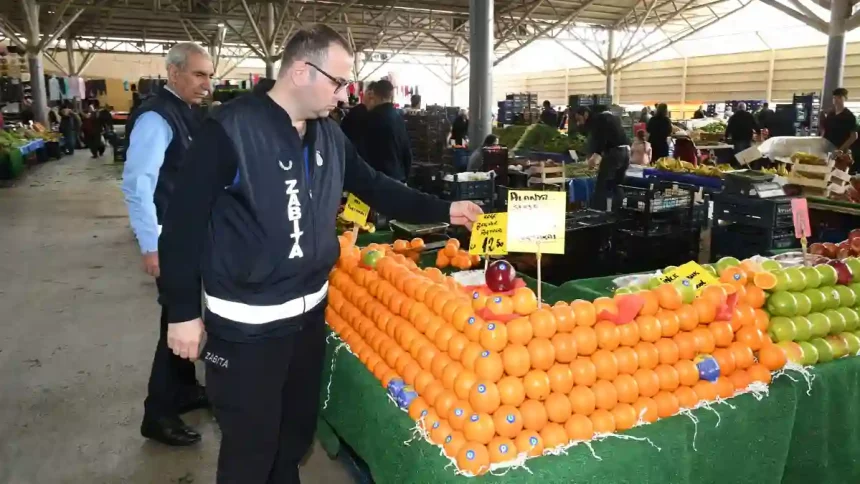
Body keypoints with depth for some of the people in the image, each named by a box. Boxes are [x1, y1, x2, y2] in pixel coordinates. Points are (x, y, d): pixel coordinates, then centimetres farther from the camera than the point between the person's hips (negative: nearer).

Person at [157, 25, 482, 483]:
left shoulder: (330, 135, 3)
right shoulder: (230, 128, -18)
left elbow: (375, 187, 15)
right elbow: (183, 221, -15)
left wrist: (444, 210, 9)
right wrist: (183, 311, -13)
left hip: (310, 310, 7)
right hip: (247, 324, -6)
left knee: (298, 429, 22)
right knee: (250, 446, 8)